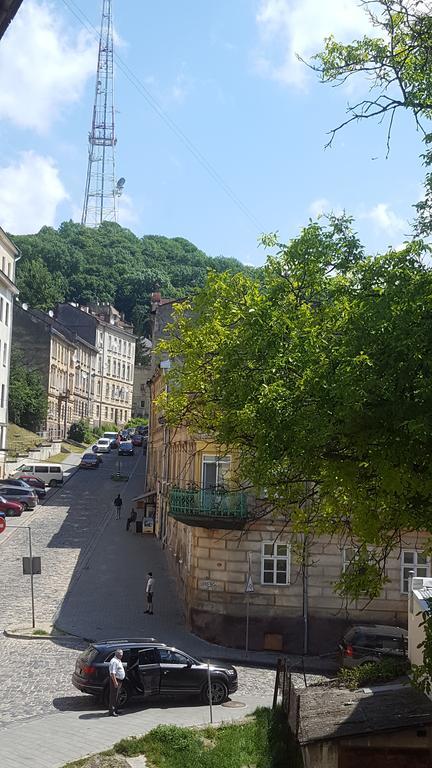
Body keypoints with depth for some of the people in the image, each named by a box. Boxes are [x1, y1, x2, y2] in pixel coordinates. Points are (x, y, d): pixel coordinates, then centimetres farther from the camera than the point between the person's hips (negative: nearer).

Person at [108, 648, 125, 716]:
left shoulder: (118, 661, 15)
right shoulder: (114, 661, -18)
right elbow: (112, 673, -25)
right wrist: (115, 682, -29)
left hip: (119, 680, 10)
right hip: (115, 680, -10)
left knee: (116, 696, 16)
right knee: (113, 696, -7)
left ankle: (115, 710, 24)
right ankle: (112, 711, -5)